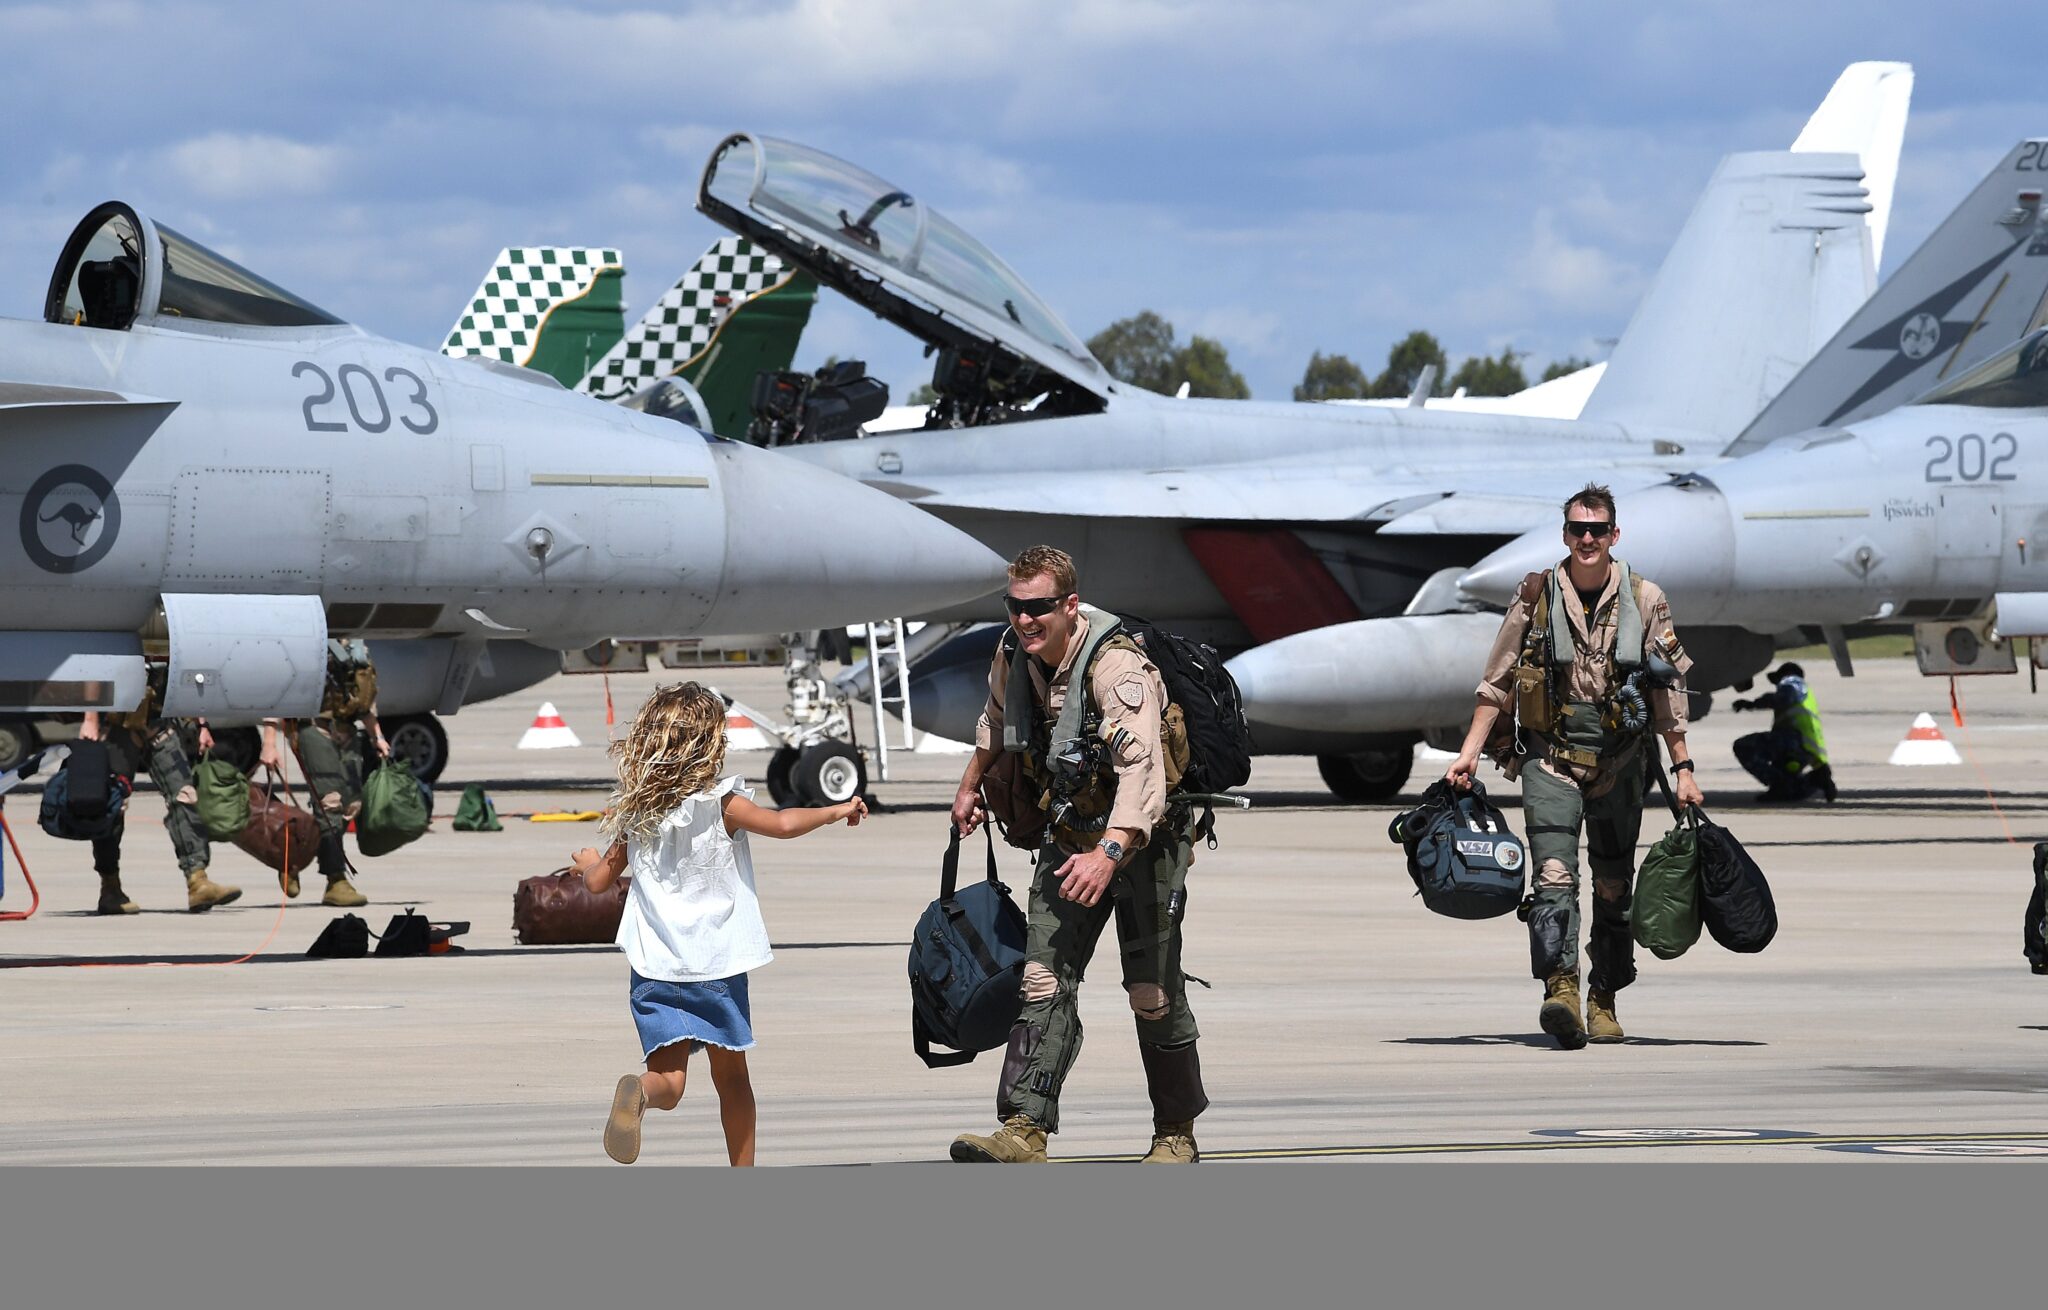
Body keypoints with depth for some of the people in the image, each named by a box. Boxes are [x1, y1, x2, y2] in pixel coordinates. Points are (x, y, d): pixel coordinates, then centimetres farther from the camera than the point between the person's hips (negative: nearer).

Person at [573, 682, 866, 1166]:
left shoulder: (635, 815, 5)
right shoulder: (721, 804, -8)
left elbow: (599, 881, 14)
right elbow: (783, 824, -18)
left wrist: (588, 861, 38)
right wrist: (838, 810, -1)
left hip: (655, 966, 2)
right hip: (717, 963, -2)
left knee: (668, 1080, -7)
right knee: (731, 1077, 16)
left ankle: (636, 1092, -42)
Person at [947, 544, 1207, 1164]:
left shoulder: (1117, 667, -28)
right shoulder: (1014, 655, -5)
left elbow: (1143, 768, -40)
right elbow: (997, 722, 21)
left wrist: (1109, 853, -53)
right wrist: (970, 785, 34)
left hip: (1143, 841, -6)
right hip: (1069, 842, 6)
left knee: (1152, 993, -1)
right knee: (1044, 981, -7)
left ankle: (1177, 1134, 16)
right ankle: (1023, 1131, -15)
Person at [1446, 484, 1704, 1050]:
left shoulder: (1645, 600, 4)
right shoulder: (1536, 597, 2)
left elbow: (1669, 690, 7)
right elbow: (1496, 683, 6)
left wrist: (1683, 768, 4)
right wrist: (1470, 751, -1)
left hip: (1618, 762, 2)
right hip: (1550, 755, -2)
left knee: (1614, 888, 7)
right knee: (1554, 875, -18)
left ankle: (1603, 1002, 18)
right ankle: (1561, 990, -29)